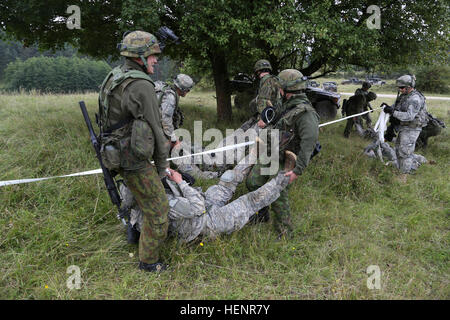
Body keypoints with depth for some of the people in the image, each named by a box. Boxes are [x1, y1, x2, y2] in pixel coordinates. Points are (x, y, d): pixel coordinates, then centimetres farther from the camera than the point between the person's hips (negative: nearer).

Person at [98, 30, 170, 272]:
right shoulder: (141, 85, -22)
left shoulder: (113, 78, 8)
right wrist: (162, 166, -5)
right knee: (157, 207, 3)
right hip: (133, 159, -10)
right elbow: (155, 129, -18)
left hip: (115, 151, 10)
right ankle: (148, 260, 19)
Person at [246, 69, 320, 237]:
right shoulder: (286, 106, 7)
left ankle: (284, 233, 17)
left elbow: (308, 143, -29)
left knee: (279, 197, -2)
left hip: (283, 162, -9)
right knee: (252, 183, 13)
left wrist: (298, 170, -33)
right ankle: (262, 214, 35)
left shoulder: (306, 114, -22)